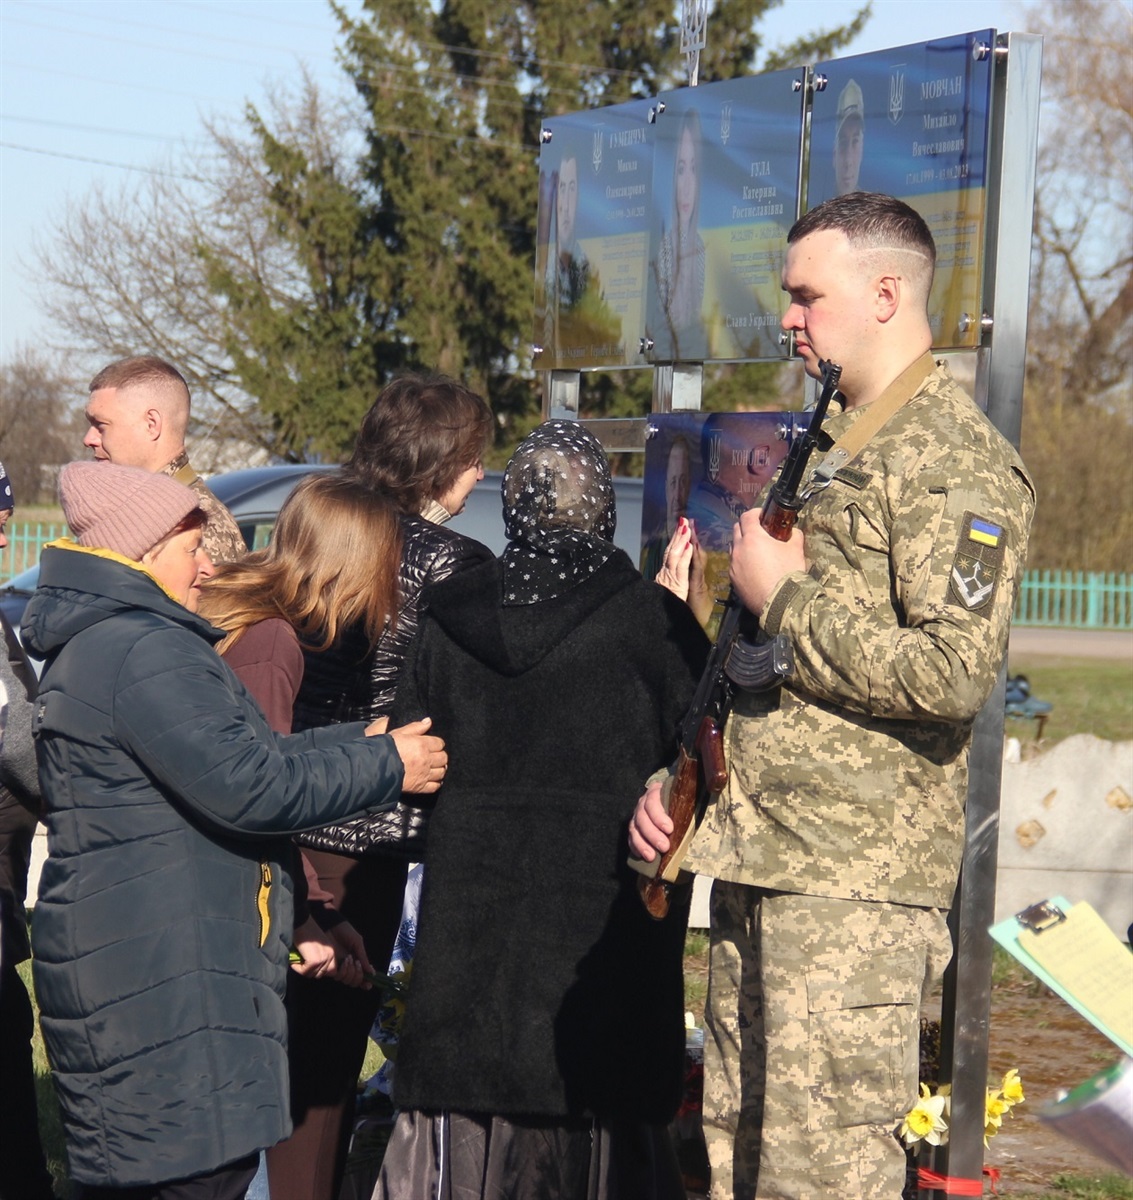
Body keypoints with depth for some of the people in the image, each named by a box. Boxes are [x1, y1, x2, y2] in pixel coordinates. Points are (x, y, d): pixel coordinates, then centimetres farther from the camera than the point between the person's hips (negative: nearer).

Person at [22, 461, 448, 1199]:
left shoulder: (94, 646, 19)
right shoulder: (144, 650, -17)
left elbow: (232, 754, 22)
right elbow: (247, 786, -20)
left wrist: (364, 741, 17)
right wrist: (387, 768, -8)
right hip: (161, 990, -11)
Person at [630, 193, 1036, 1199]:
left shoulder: (957, 462, -9)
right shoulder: (823, 448, 20)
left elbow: (957, 673, -22)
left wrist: (785, 597, -13)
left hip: (857, 882, -9)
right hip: (757, 864, 9)